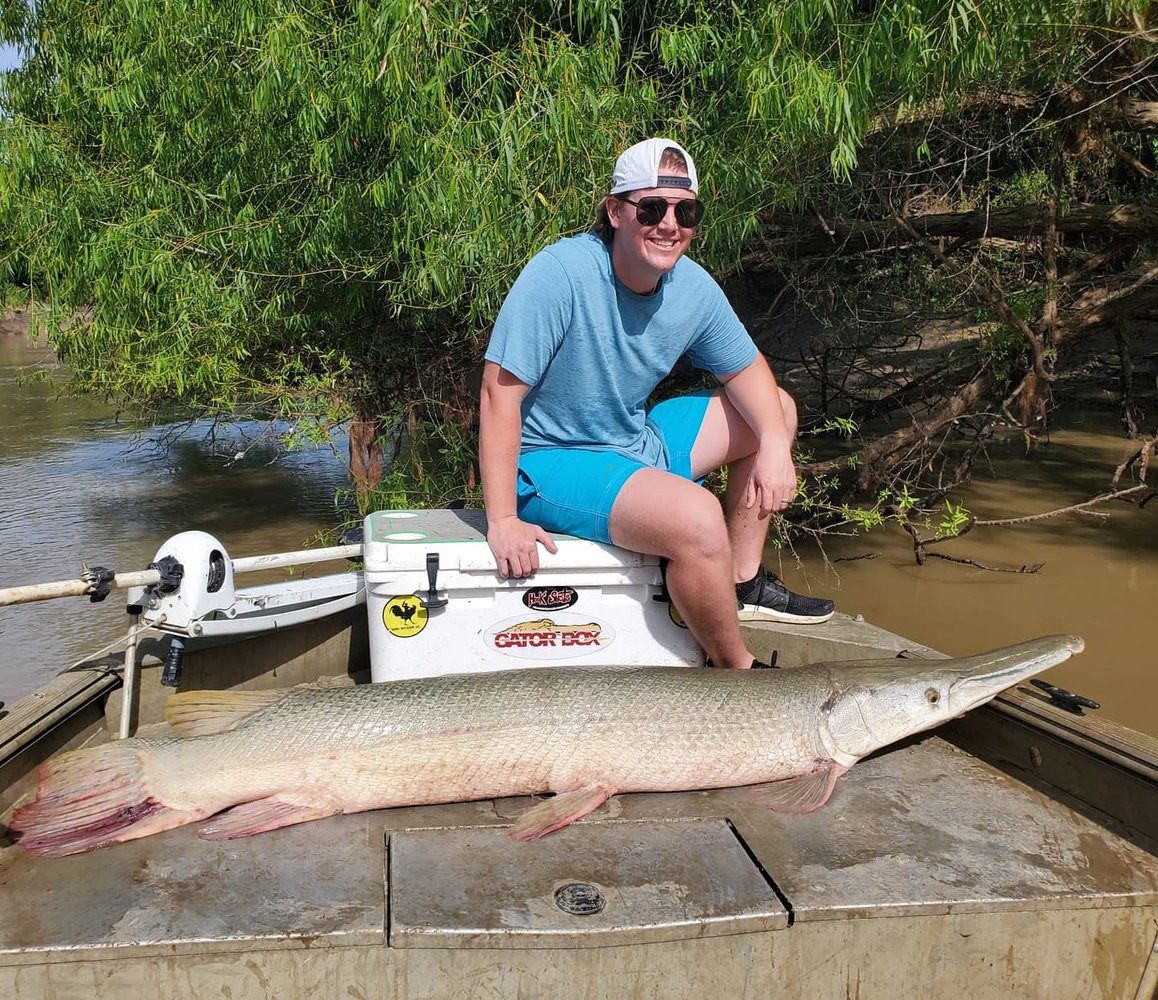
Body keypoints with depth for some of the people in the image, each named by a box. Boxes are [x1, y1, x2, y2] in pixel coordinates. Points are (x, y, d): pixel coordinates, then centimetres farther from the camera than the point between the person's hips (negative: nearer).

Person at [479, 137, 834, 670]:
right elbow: (500, 393, -27)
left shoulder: (693, 286, -5)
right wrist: (501, 521, -29)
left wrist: (775, 444, -10)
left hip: (635, 439, 9)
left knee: (777, 410, 13)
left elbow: (745, 368, 9)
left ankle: (743, 584, 18)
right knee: (699, 517, -32)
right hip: (549, 460, -8)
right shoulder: (561, 273, -26)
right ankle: (734, 669, -5)